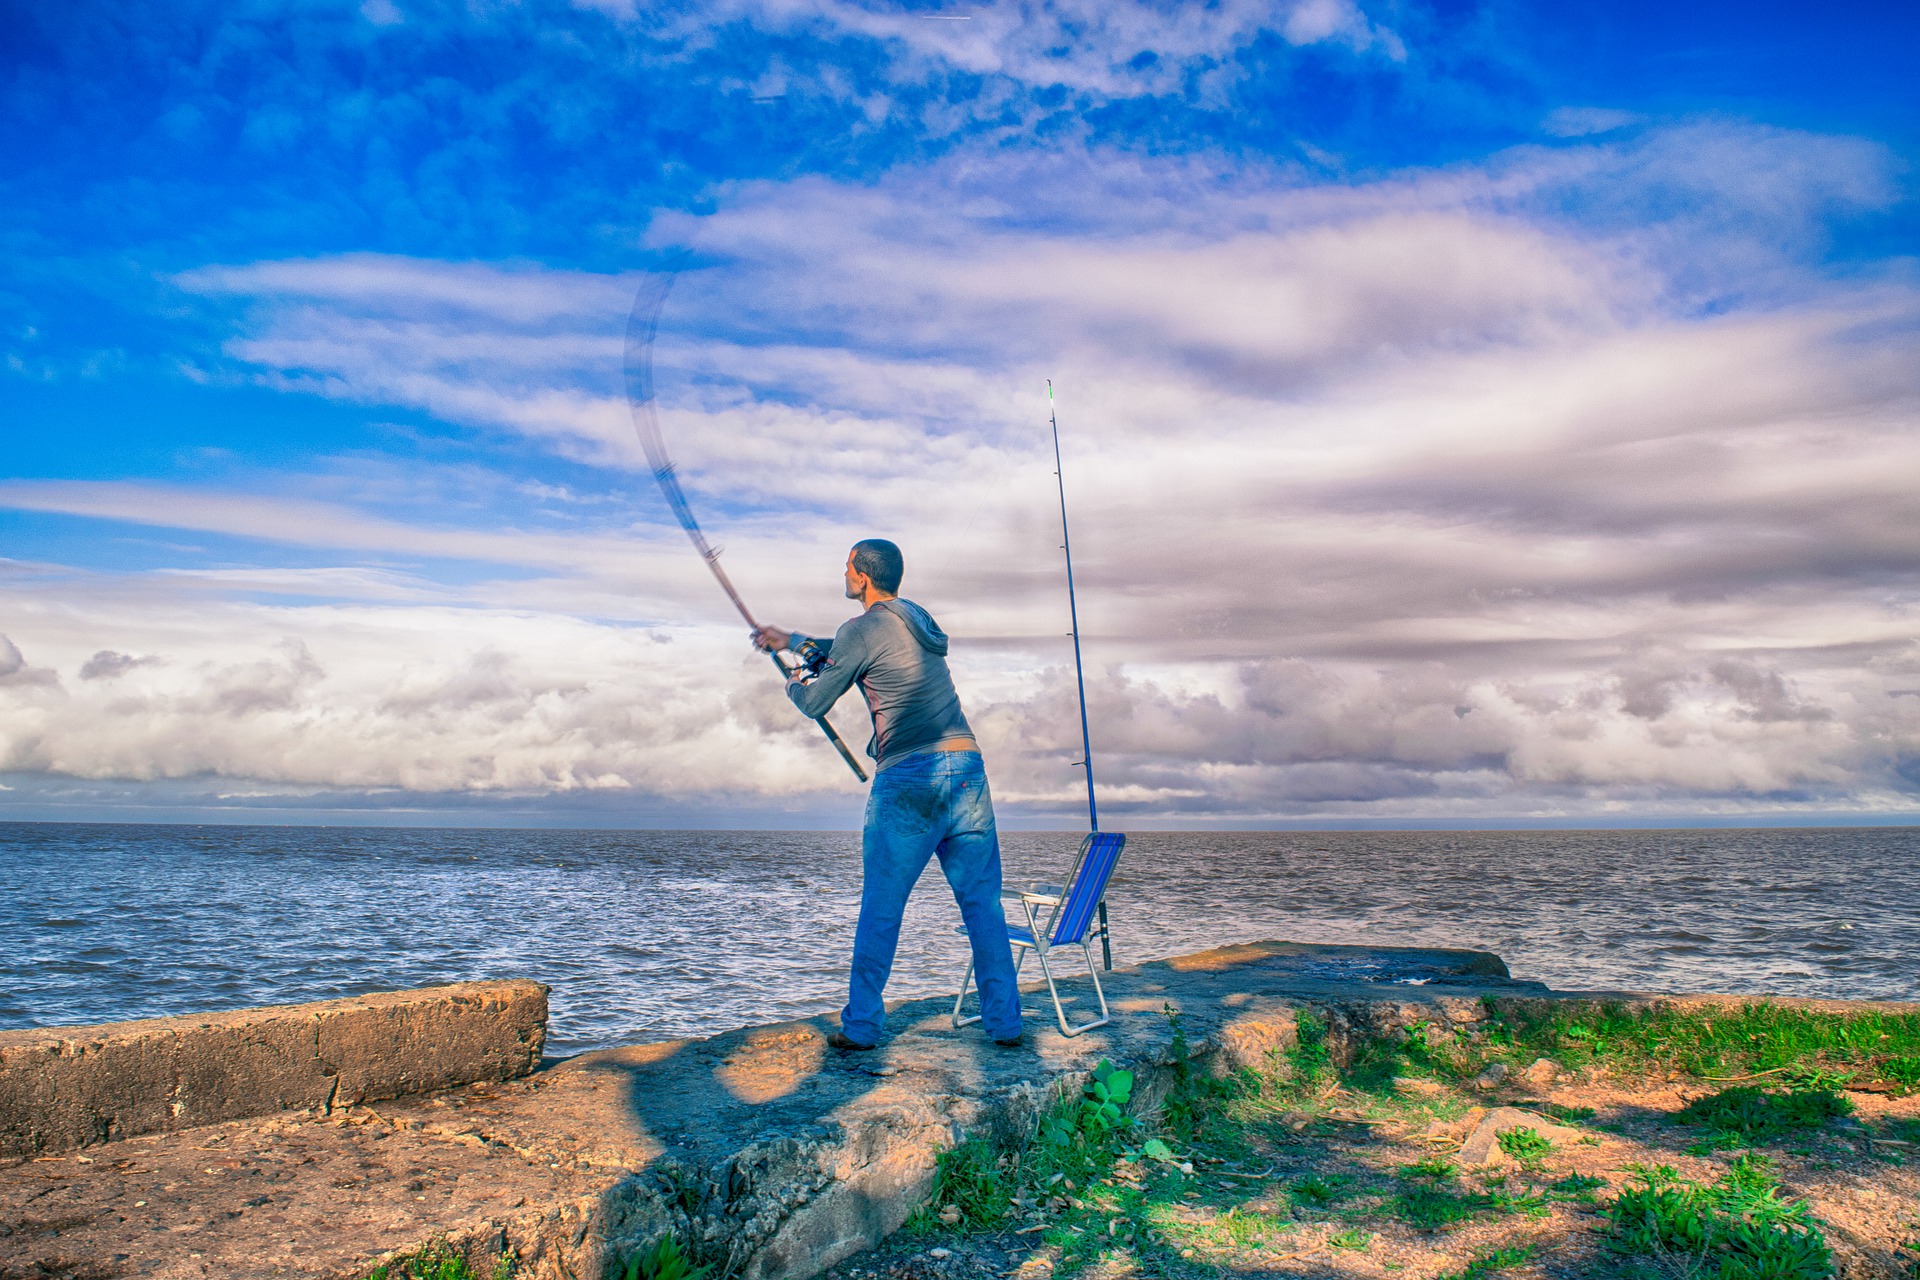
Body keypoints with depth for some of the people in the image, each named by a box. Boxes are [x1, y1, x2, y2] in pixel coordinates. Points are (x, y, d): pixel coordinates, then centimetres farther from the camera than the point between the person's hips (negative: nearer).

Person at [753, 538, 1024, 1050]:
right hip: (967, 766, 6)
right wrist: (795, 640, 39)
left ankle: (861, 1026, 12)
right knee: (983, 903, 9)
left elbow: (814, 705, 6)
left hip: (908, 777, -6)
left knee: (880, 908, 4)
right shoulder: (917, 616, 20)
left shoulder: (861, 630, -3)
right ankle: (1005, 1022, 13)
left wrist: (794, 683, 28)